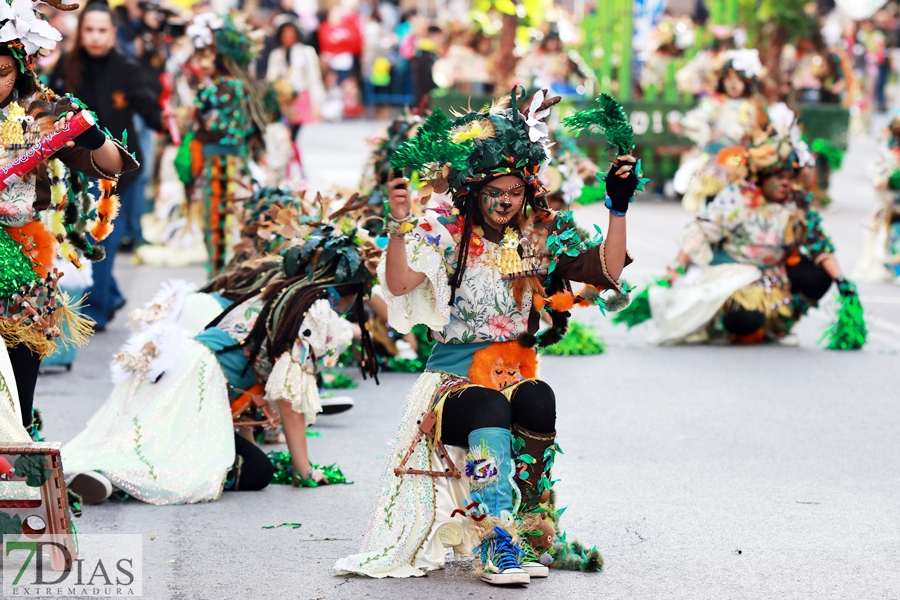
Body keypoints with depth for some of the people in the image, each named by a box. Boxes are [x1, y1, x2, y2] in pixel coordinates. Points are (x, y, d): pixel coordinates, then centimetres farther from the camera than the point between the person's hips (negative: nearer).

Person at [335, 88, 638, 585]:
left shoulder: (539, 238, 8)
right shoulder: (447, 235, -1)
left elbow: (608, 272, 2)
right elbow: (398, 284, -16)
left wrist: (618, 210, -7)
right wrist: (399, 225, -29)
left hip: (517, 369, 3)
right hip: (456, 372, -3)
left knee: (538, 402, -33)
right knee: (490, 410, -36)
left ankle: (529, 535, -22)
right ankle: (496, 545, -35)